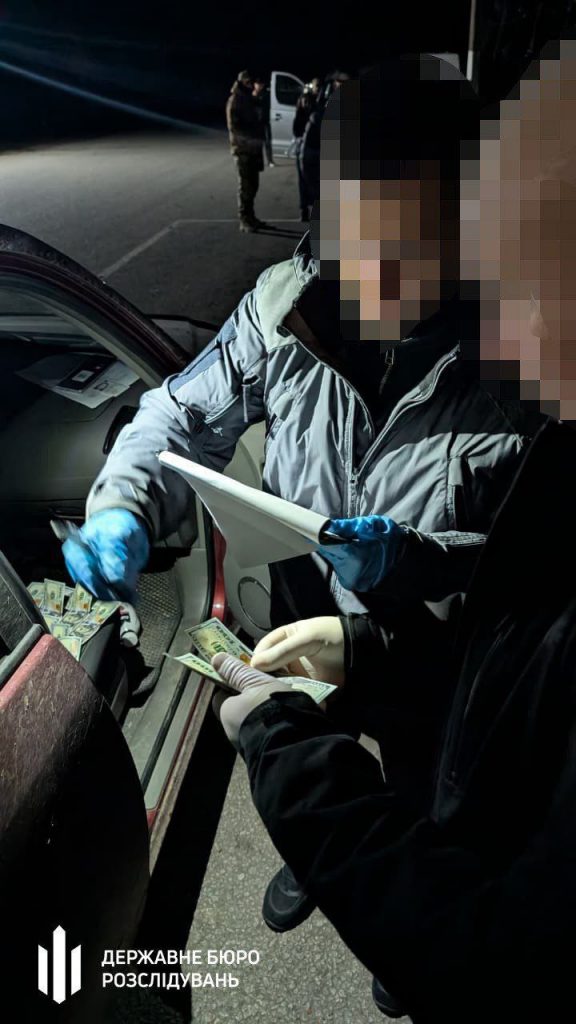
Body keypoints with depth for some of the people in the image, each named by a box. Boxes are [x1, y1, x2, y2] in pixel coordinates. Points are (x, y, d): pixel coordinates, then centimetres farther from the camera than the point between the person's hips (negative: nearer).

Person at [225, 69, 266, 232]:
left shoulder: (250, 99, 17)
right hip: (243, 149, -8)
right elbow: (233, 127, -16)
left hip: (254, 149, 8)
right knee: (245, 185, -7)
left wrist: (259, 138, 8)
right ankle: (244, 220, -3)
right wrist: (250, 139, -22)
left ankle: (250, 217, 19)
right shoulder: (235, 100, -8)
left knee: (253, 184, 10)